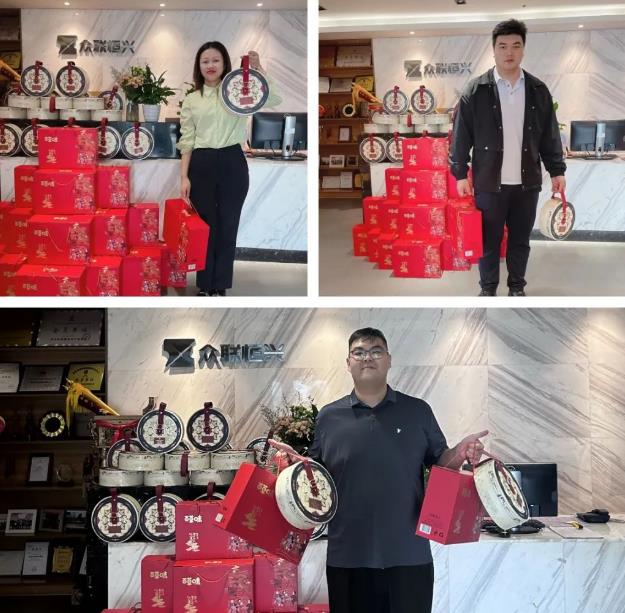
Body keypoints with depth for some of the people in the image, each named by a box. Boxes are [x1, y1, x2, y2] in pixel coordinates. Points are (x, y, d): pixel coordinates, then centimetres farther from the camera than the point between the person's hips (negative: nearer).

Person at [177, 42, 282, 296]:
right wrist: (184, 177, -1)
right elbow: (186, 142, 7)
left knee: (227, 226, 4)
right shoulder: (191, 100, 8)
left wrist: (258, 68, -19)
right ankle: (205, 287, 16)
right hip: (201, 165, 1)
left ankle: (219, 287, 14)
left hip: (232, 163, -1)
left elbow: (274, 100, -12)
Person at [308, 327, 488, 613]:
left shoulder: (418, 411, 7)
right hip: (347, 556, 0)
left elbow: (439, 462, 9)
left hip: (408, 554, 0)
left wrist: (459, 454, -11)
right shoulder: (329, 417, 8)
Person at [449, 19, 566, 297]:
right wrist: (460, 173, -4)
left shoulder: (538, 90, 3)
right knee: (488, 241, 7)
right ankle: (488, 289, 22)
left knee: (520, 241, 12)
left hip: (527, 182, 2)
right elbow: (461, 135, -2)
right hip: (489, 182, -2)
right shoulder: (476, 90, -5)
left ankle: (517, 287, 28)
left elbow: (550, 136, 8)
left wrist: (557, 170, 6)